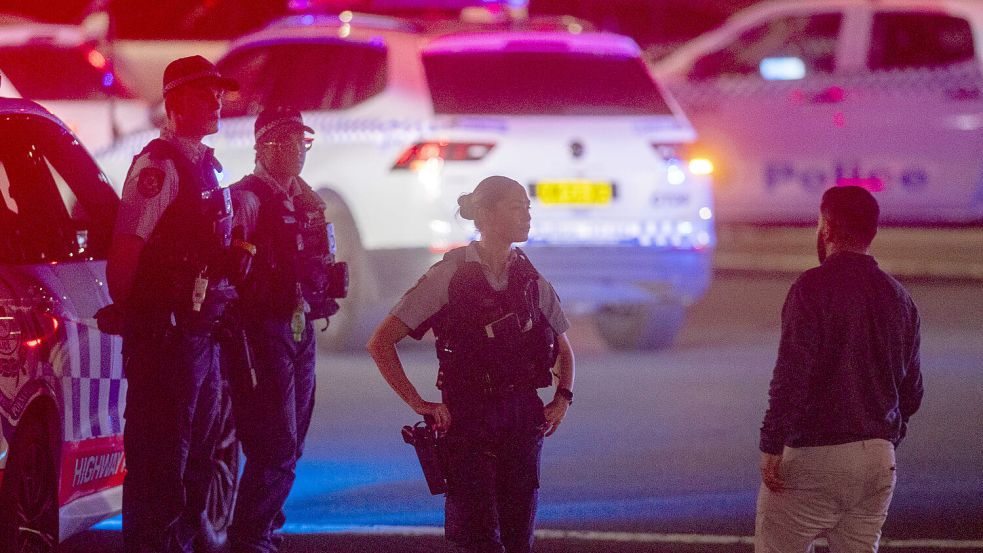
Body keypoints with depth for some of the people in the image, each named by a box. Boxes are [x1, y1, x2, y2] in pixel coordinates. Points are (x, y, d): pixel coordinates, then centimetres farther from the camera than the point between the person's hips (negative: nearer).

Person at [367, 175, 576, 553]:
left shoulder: (531, 281, 8)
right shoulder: (448, 276, -6)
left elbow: (563, 350, 24)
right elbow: (381, 342, -5)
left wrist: (563, 398, 7)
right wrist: (417, 403, -9)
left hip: (523, 420, 4)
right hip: (467, 419, -4)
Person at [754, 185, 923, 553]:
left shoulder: (814, 286, -10)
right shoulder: (899, 298, 11)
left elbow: (792, 374, -19)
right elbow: (911, 392, 16)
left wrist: (771, 446, -16)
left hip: (813, 455, -6)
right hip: (879, 461, 7)